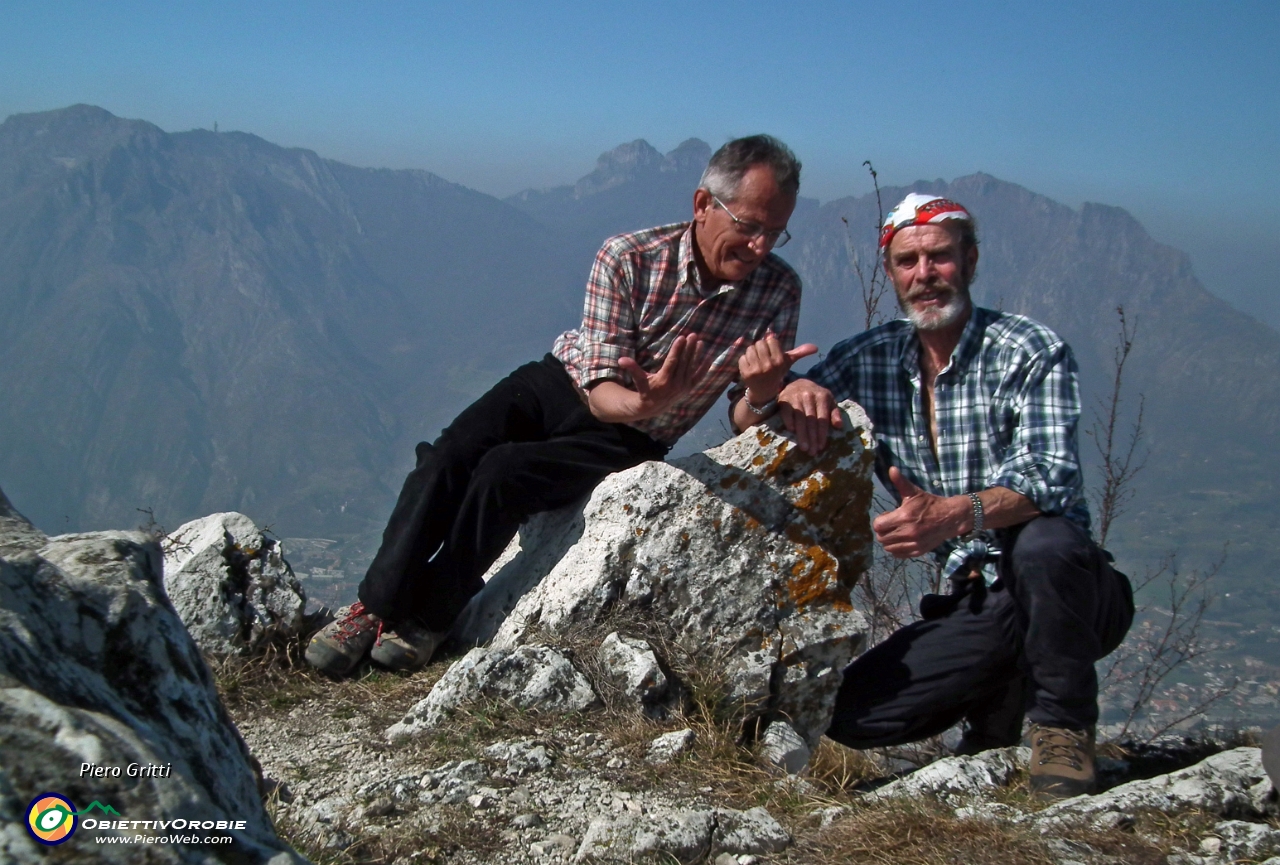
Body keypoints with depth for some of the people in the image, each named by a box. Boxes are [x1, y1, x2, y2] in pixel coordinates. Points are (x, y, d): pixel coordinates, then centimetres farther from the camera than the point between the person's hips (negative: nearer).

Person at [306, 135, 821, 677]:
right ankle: (375, 605, -9)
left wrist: (762, 391, -35)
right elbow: (601, 389, -20)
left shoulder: (779, 291, -13)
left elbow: (752, 422, -9)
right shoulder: (628, 257, -18)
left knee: (504, 472, -25)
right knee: (448, 456, -22)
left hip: (631, 441, -1)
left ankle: (429, 618, -10)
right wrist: (641, 403, -45)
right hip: (563, 383, 1)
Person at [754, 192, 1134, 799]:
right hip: (977, 605, 4)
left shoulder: (1031, 351, -9)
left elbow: (1050, 477, -24)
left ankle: (1062, 724, -12)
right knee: (852, 716, -13)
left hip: (1068, 591, -4)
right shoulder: (868, 359, 4)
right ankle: (1004, 691, 13)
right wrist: (792, 390, -19)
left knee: (1043, 539, -37)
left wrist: (955, 515, -44)